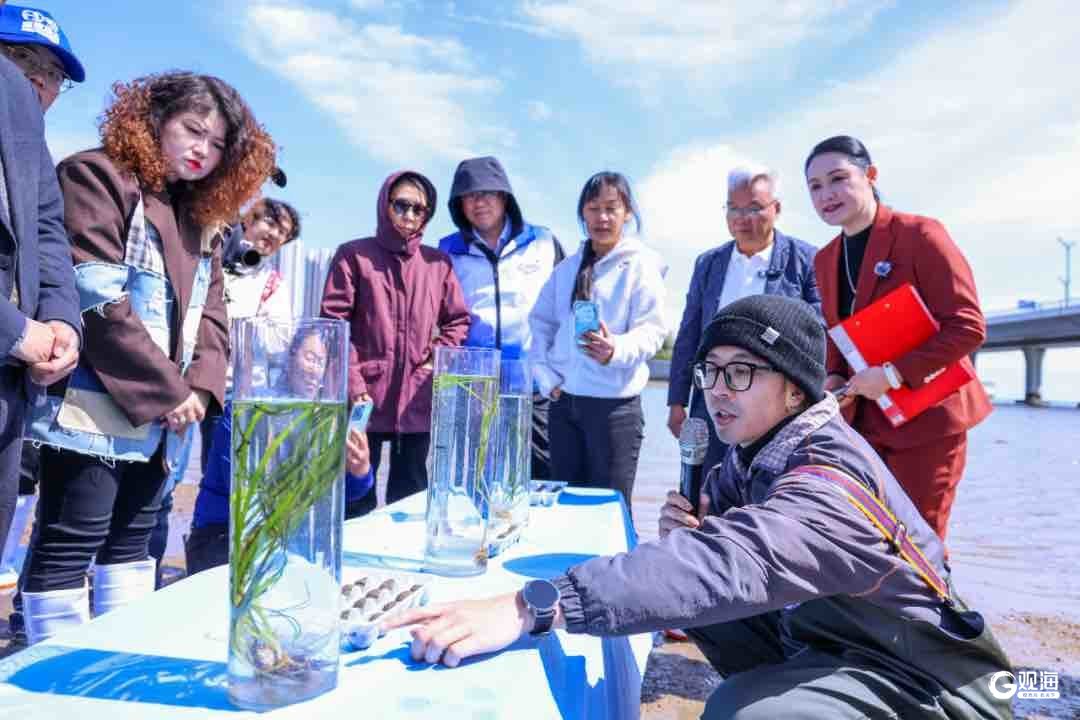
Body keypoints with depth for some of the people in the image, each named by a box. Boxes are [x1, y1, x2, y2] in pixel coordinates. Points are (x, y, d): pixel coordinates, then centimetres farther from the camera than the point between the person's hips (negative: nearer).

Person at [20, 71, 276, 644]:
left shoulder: (199, 218, 19)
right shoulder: (98, 177, -4)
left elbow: (210, 316, 12)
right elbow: (96, 297, -16)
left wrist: (200, 388, -5)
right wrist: (169, 389, -15)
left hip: (157, 417, 8)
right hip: (93, 409, -8)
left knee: (132, 544, 14)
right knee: (70, 544, -1)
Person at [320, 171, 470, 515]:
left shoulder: (438, 263, 10)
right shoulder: (354, 255, 2)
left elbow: (458, 320, 15)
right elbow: (334, 324, -4)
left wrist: (438, 358, -1)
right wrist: (352, 385, -13)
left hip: (417, 403, 3)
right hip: (365, 400, -3)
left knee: (410, 498, 12)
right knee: (357, 497, 5)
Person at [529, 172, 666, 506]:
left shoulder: (641, 265, -4)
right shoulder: (567, 267, 11)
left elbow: (651, 331, -13)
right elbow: (540, 321, 13)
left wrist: (615, 349, -33)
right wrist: (546, 376, 0)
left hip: (615, 404, -5)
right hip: (563, 401, 5)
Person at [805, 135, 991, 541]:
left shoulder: (920, 235, -11)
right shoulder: (824, 260, 10)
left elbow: (968, 326, -15)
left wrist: (894, 374, -22)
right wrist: (834, 379, -2)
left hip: (924, 419, -6)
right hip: (863, 423, 6)